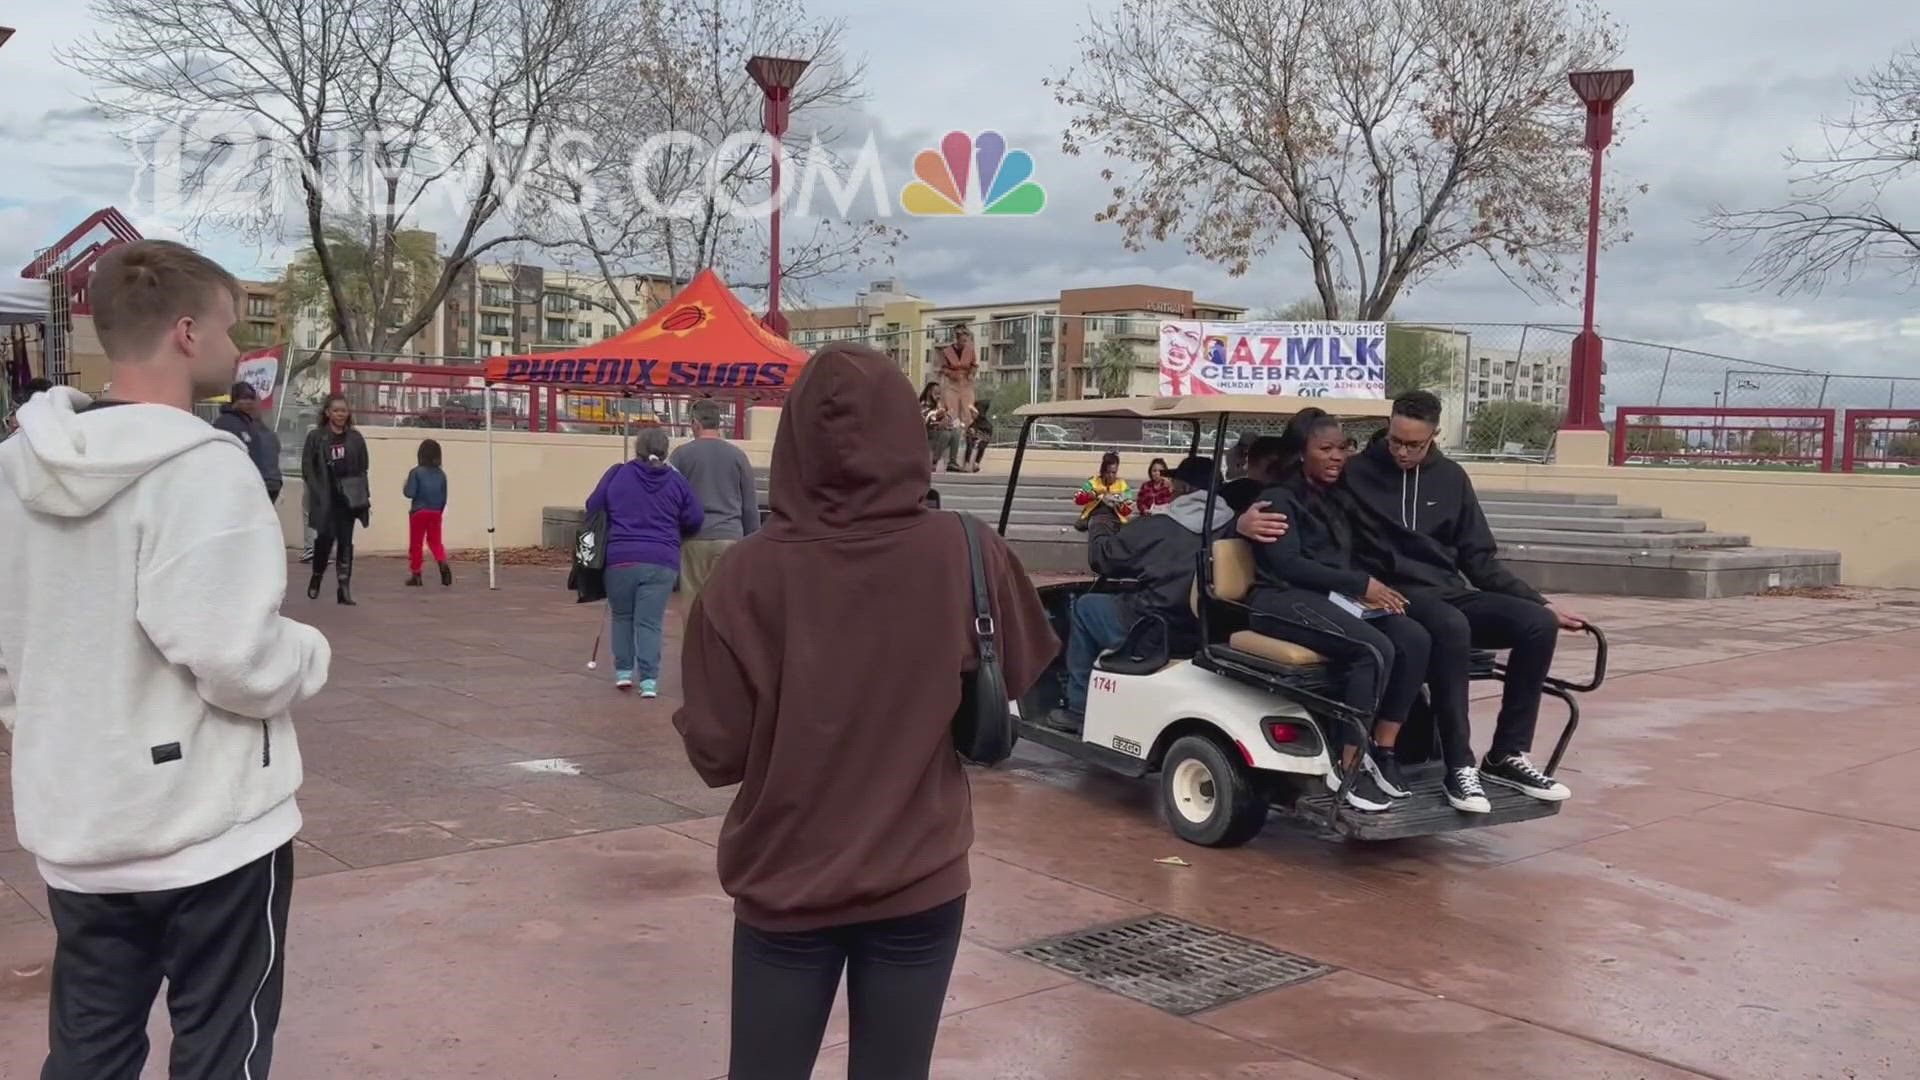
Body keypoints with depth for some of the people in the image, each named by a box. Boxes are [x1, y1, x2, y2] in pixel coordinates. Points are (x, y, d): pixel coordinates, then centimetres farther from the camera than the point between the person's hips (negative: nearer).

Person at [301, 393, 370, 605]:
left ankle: (344, 588, 1)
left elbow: (362, 470, 10)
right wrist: (318, 494, -12)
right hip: (325, 499, -2)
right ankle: (316, 577, 22)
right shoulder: (316, 437, 0)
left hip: (347, 499, 2)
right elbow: (307, 468, -2)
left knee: (345, 542, -1)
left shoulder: (355, 439, 8)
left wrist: (363, 496, 2)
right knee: (326, 538, -5)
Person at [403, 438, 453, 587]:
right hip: (436, 512, 4)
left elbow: (409, 493, -15)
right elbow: (444, 497, 6)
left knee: (416, 544, 7)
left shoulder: (416, 472, -11)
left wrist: (405, 489, 7)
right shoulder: (441, 474, 3)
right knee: (435, 541, 12)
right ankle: (443, 563, -15)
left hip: (419, 512, -4)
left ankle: (415, 574, 11)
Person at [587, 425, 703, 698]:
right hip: (662, 562, 0)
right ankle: (649, 680, -5)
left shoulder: (617, 474, 1)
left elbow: (592, 508, 7)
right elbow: (695, 519, 4)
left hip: (620, 559, 0)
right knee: (650, 622, 2)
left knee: (622, 616, 18)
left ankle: (623, 670, 19)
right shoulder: (676, 481, 2)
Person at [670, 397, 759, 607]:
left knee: (694, 603, 3)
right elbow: (750, 506, 8)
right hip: (730, 538, 1)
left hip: (693, 539, -1)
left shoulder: (681, 455, 1)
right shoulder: (738, 456, 6)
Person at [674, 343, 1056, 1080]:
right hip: (920, 884, 1)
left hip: (784, 887, -1)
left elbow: (715, 755, -11)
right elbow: (1020, 673, 6)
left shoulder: (752, 572, -16)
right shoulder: (969, 556, -12)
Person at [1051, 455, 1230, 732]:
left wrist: (1101, 520, 19)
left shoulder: (1157, 528, -13)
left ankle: (1079, 708, 21)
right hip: (1209, 634, 6)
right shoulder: (1233, 527, -2)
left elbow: (1101, 558, -1)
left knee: (1085, 605, 19)